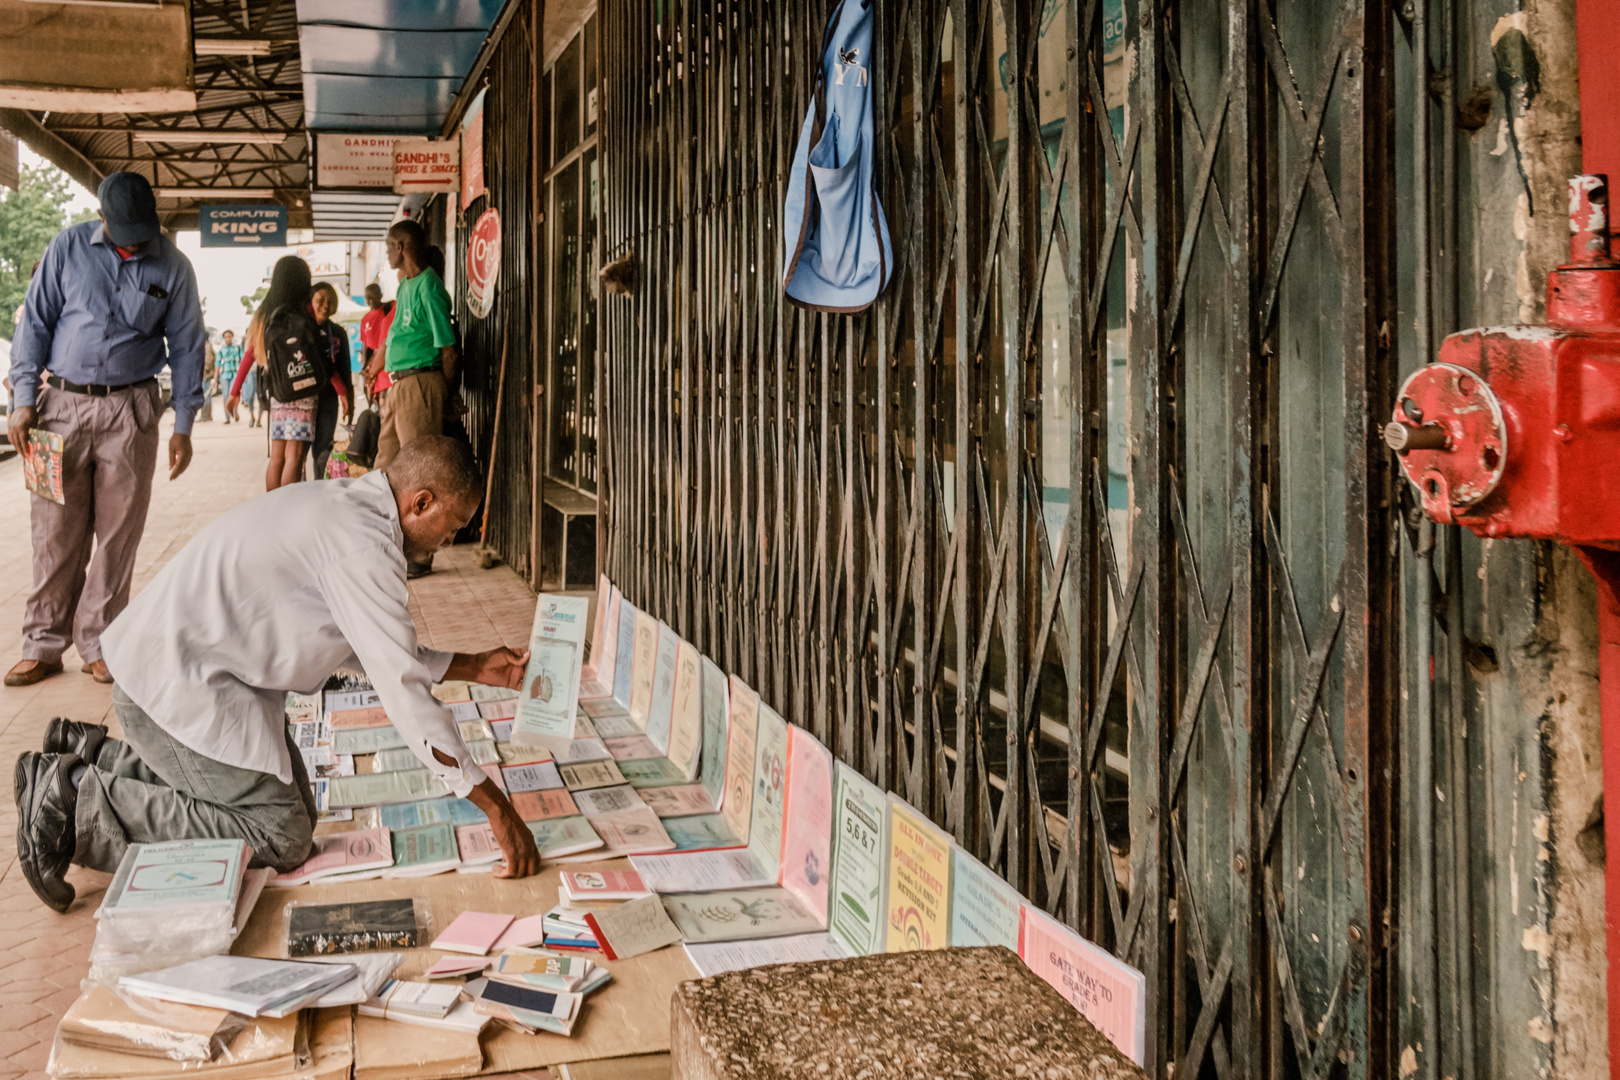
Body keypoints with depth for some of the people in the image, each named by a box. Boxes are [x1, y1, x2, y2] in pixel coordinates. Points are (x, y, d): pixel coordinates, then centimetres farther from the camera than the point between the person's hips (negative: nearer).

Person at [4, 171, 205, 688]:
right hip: (63, 403, 0)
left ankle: (98, 643, 13)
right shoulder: (69, 248, 2)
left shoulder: (172, 266, 2)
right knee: (55, 530, 1)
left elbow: (187, 346, 7)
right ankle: (43, 644, 11)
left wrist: (183, 426, 4)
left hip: (129, 412, 0)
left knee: (118, 531, 2)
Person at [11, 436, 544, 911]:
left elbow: (371, 648, 19)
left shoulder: (344, 504, 9)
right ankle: (75, 802, -6)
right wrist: (495, 806, -20)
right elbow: (404, 691, -24)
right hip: (176, 683, -11)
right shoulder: (364, 545, -23)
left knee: (293, 805, 12)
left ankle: (94, 756, 20)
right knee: (280, 836, -10)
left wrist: (472, 667, 16)